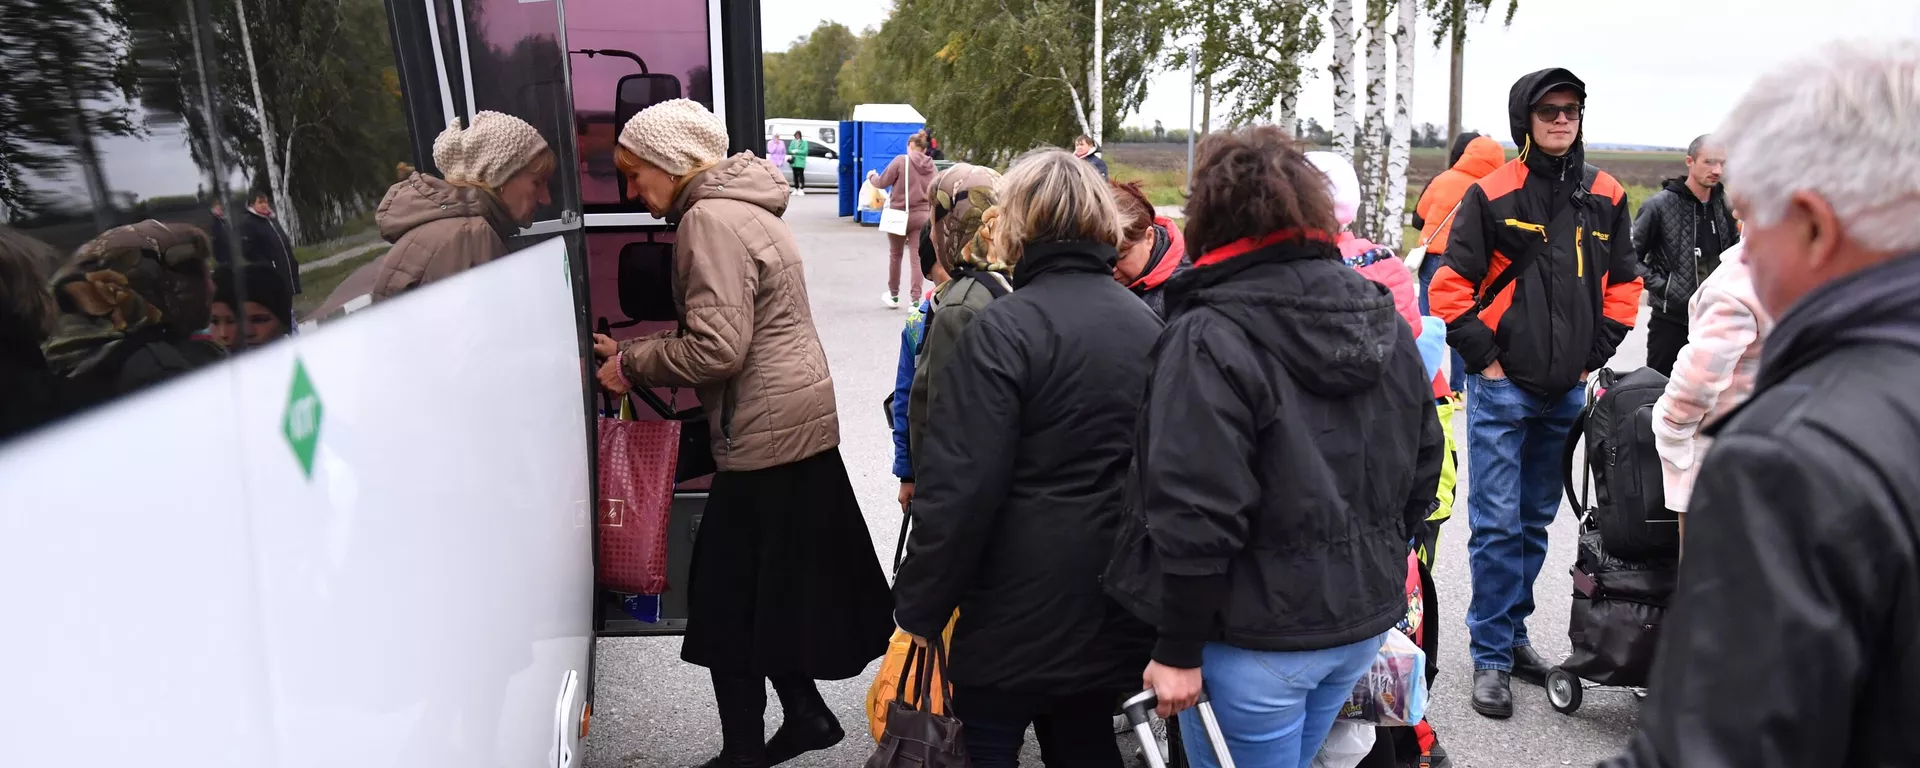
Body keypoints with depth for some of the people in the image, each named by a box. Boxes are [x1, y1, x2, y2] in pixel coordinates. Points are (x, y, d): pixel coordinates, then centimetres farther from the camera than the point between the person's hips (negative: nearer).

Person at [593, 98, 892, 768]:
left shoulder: (710, 220, -16)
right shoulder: (737, 206, 15)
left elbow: (716, 348, -22)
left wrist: (631, 365, -8)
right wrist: (633, 352, 8)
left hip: (766, 433, -10)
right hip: (800, 420, 10)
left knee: (729, 596, 2)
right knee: (770, 586, 19)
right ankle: (806, 714, 31)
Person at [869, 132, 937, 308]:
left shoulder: (901, 161, -9)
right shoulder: (932, 167, 4)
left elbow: (882, 183, -3)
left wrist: (872, 176, 17)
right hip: (922, 216, 3)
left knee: (895, 255, 14)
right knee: (917, 258, 2)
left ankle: (894, 295, 27)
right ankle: (915, 299, -4)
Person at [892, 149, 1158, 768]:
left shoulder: (1004, 329, -17)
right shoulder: (1147, 323, 5)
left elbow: (959, 487, -20)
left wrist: (918, 606, -10)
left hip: (1021, 614, -6)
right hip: (1119, 617, 7)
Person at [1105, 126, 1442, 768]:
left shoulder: (1210, 338, -19)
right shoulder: (1384, 317, 5)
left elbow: (1196, 515, -23)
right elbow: (1422, 470, 11)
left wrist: (1178, 649, -14)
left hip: (1258, 636, -7)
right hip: (1365, 619, 8)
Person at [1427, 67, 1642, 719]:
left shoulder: (1606, 198, 7)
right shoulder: (1491, 194, -6)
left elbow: (1623, 284, 15)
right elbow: (1451, 285, -7)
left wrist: (1596, 355, 6)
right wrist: (1483, 357, -9)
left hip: (1568, 391, 5)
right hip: (1502, 388, -5)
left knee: (1536, 520, 15)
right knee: (1496, 523, -4)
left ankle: (1511, 629, 29)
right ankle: (1491, 654, 7)